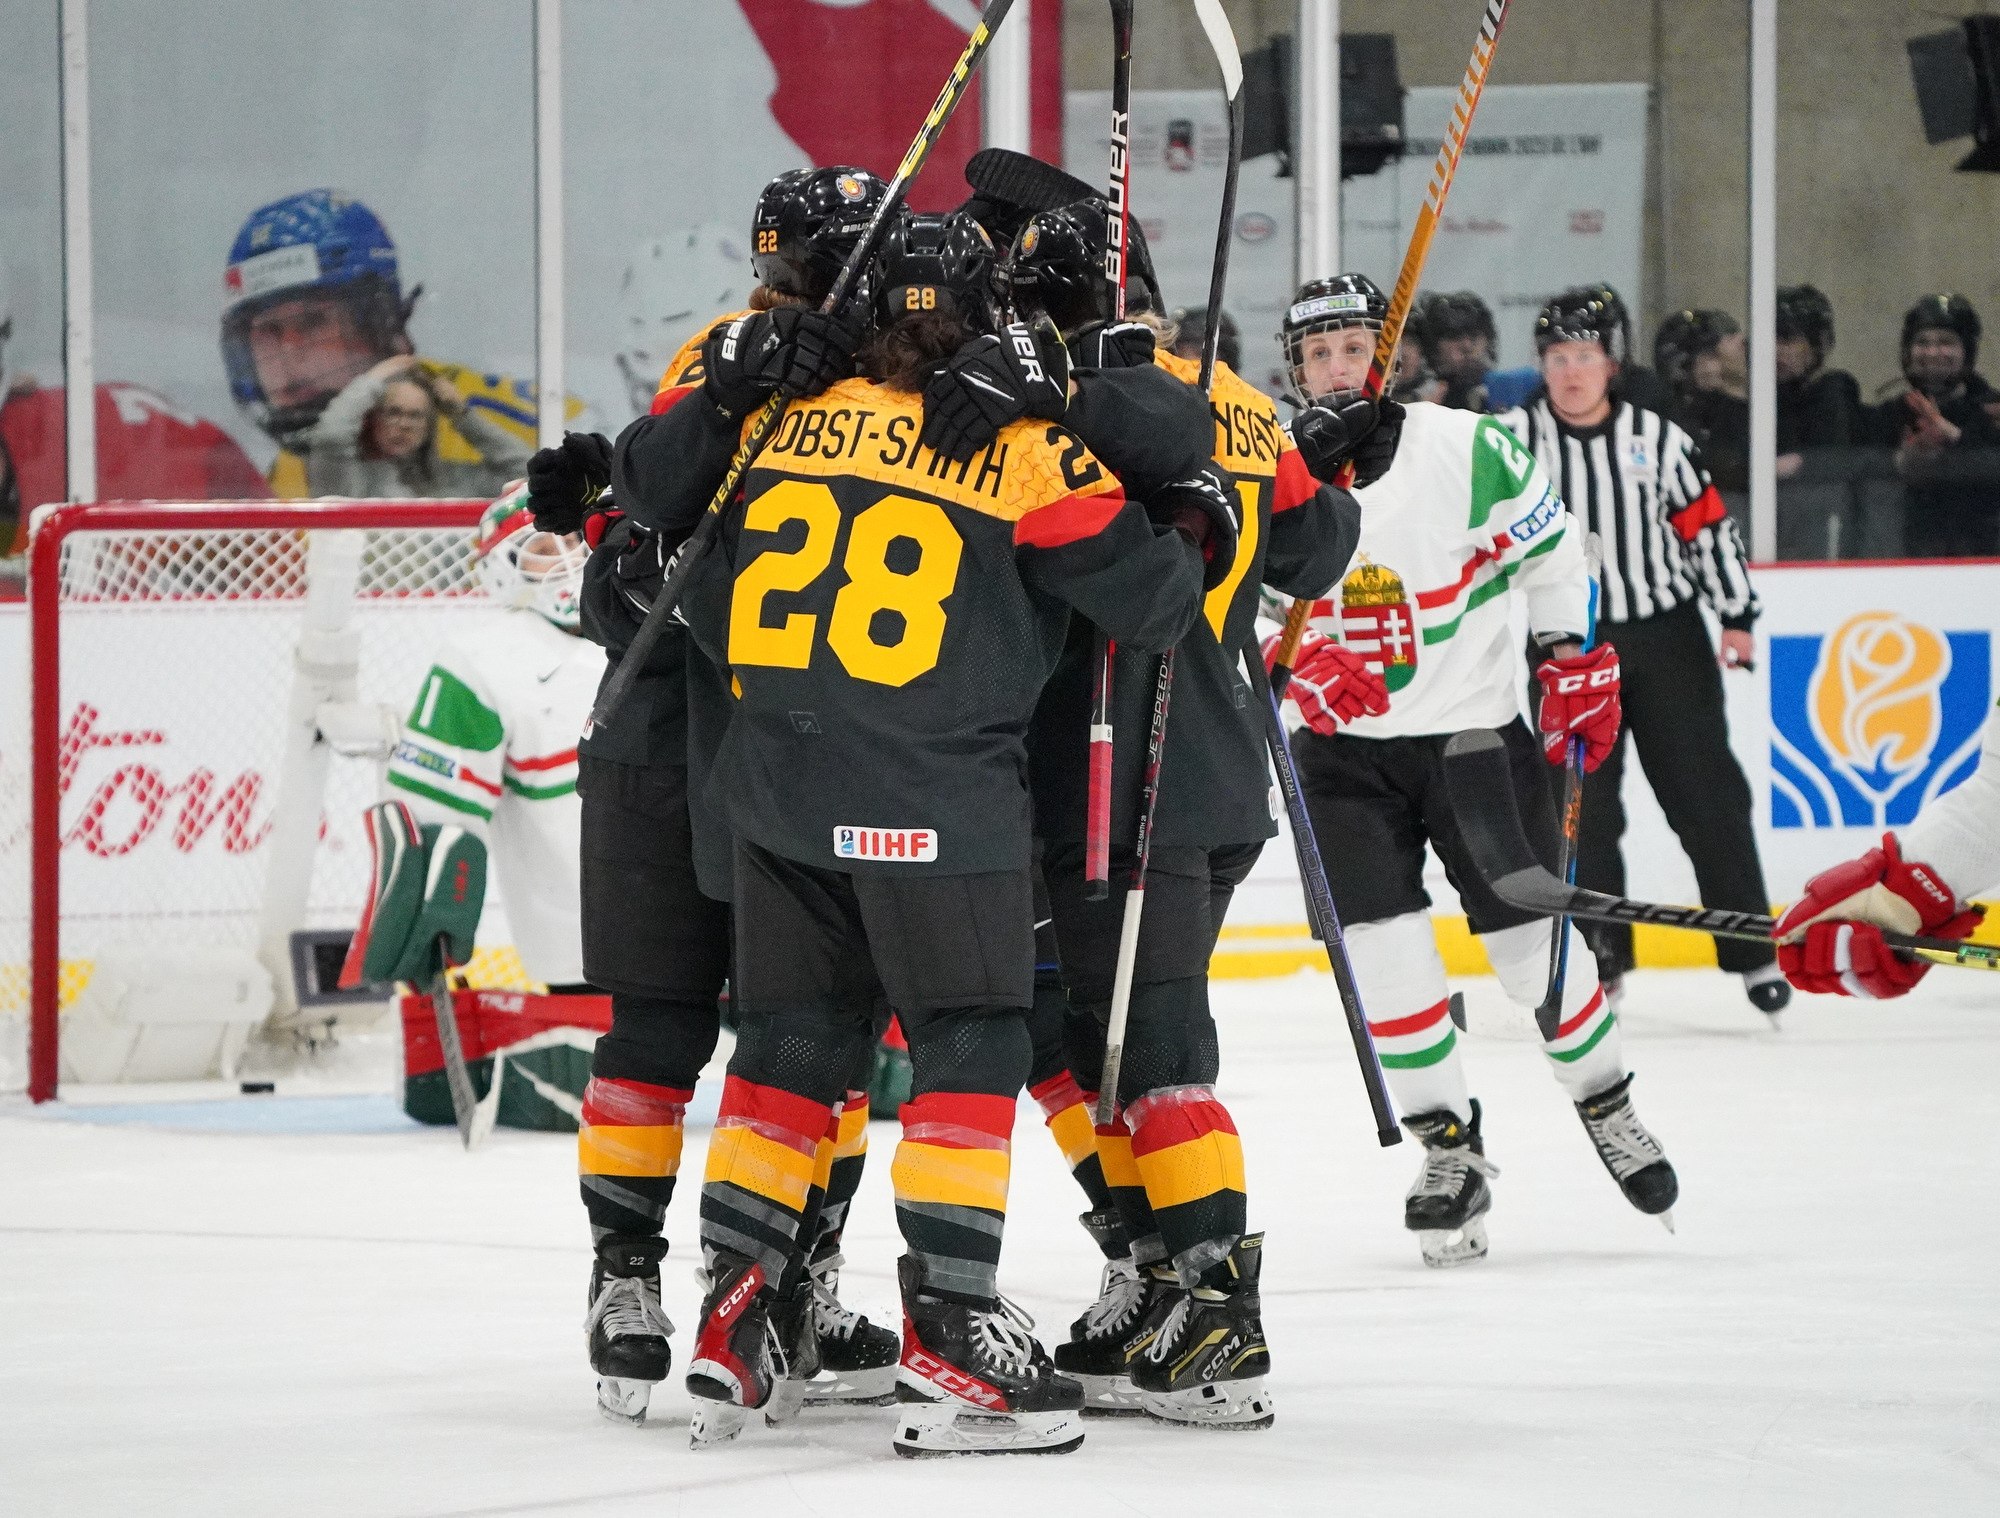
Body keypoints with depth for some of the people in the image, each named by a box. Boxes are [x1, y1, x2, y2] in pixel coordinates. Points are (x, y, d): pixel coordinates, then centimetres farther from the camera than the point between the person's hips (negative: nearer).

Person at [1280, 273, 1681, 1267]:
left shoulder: (1470, 449, -11)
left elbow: (1550, 548, 3)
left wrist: (1575, 661, 1)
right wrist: (1297, 663, -18)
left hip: (1478, 733, -1)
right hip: (1345, 751, 1)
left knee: (1537, 947, 2)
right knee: (1383, 952, -9)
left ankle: (1607, 1107, 26)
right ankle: (1449, 1149, 5)